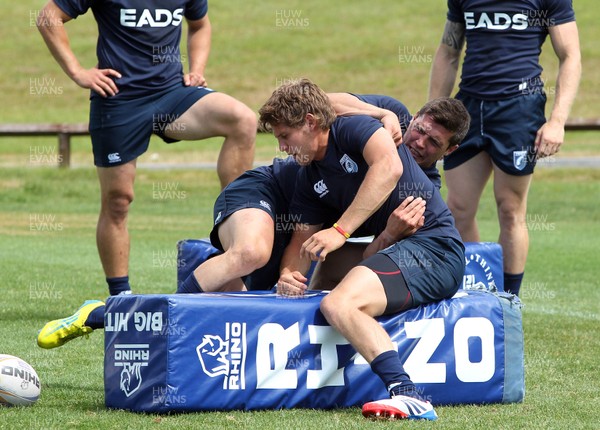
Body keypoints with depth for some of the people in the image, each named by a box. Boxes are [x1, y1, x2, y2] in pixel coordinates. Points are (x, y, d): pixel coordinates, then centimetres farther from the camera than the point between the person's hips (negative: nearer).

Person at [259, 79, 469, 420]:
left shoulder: (353, 129, -4)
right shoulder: (310, 180, 20)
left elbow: (389, 166, -24)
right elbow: (303, 239, 20)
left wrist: (340, 231, -25)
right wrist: (288, 274, -4)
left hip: (434, 245, -10)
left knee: (339, 305, -29)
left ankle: (407, 395, -44)